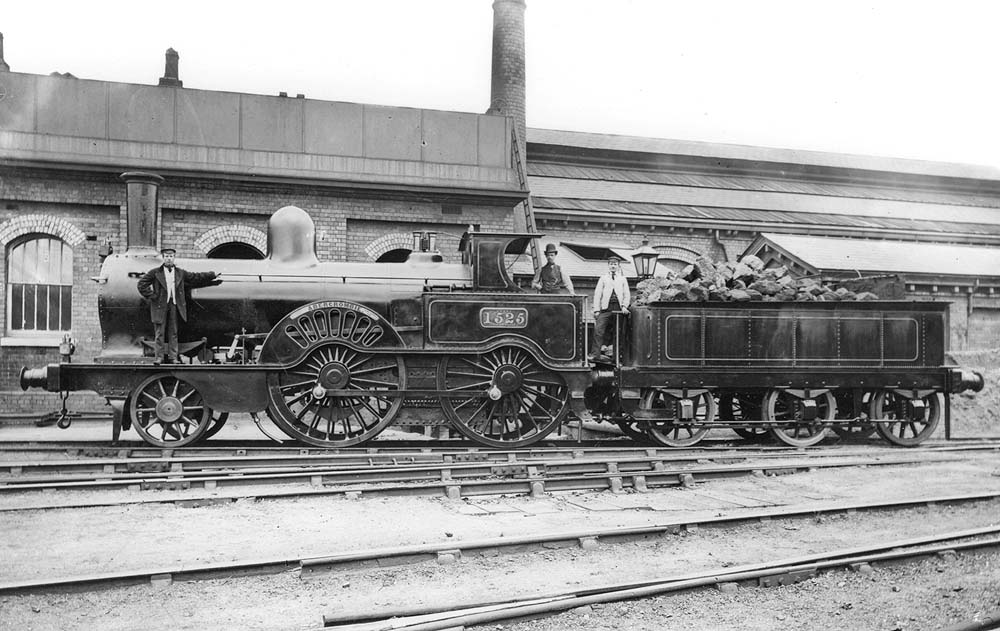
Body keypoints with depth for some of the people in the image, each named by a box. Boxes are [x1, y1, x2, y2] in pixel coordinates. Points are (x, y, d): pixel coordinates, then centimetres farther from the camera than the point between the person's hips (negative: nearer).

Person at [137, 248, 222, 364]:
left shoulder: (180, 273, 11)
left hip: (174, 305, 2)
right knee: (160, 333, -1)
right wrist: (151, 296, -5)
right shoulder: (155, 272, 3)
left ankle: (173, 357, 8)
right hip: (160, 305, -2)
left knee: (173, 333, 4)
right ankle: (159, 357, 3)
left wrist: (213, 275, 16)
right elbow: (141, 285, 2)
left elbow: (195, 277, 17)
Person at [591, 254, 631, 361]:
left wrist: (624, 306, -5)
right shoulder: (603, 278, 14)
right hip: (606, 307, -1)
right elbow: (597, 294, 7)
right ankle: (596, 354, -15)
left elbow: (627, 295, 12)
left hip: (618, 308, 1)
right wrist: (596, 310, -3)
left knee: (612, 331, 1)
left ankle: (607, 351, 7)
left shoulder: (623, 279, 17)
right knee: (598, 330, -13)